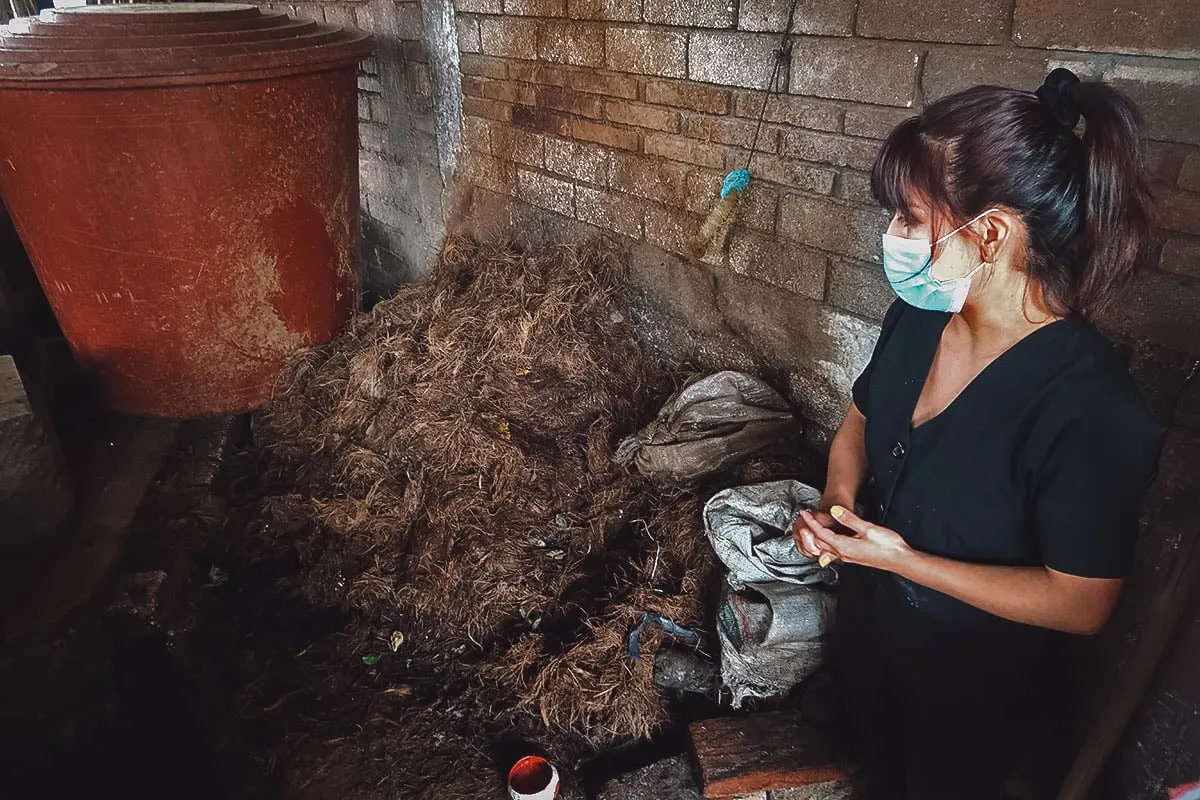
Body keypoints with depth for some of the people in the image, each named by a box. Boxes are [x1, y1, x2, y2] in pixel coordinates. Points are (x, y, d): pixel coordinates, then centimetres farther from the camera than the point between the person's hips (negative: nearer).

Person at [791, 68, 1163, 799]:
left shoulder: (1091, 409, -33)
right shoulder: (918, 314, -15)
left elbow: (1080, 604, -25)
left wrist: (903, 559, -28)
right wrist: (838, 502, -16)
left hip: (966, 673, -5)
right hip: (866, 617, 5)